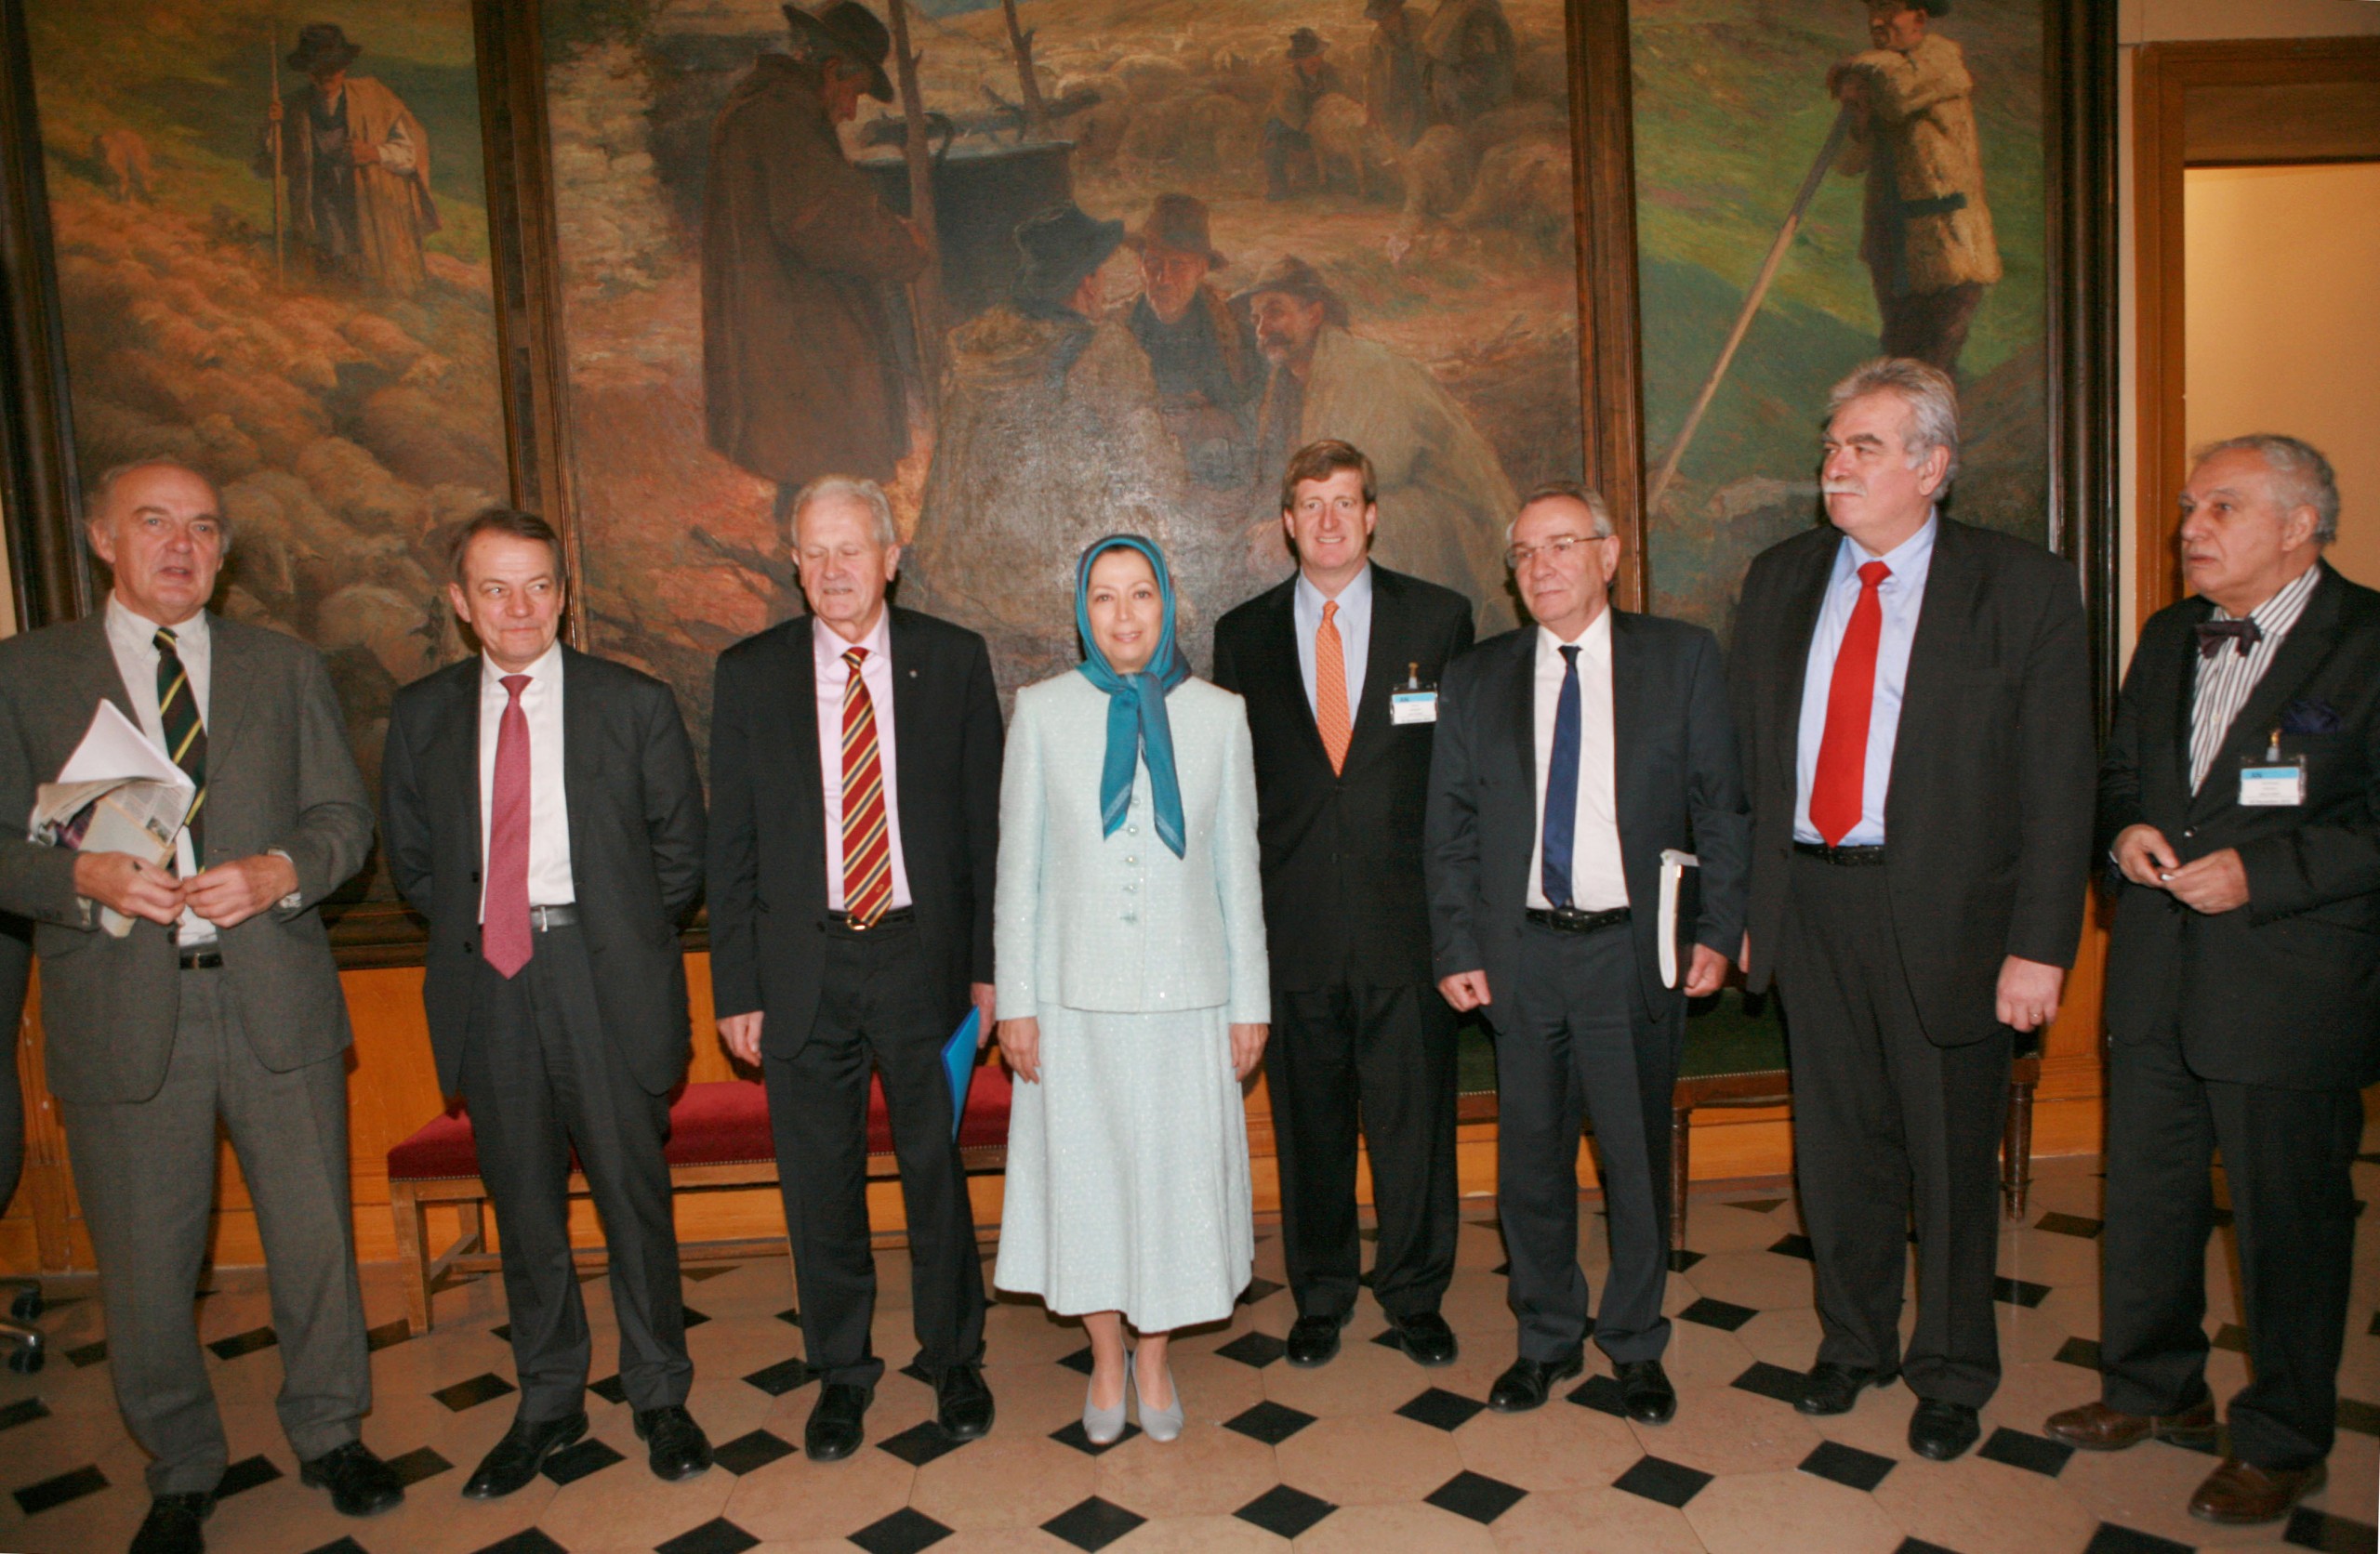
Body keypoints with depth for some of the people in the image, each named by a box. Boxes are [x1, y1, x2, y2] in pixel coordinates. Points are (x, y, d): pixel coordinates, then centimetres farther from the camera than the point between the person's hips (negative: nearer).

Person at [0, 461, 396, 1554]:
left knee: (314, 1236, 11)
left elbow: (345, 816, 6)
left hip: (276, 1002, 1)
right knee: (144, 1269, 10)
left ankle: (329, 1435, 33)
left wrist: (281, 870, -14)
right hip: (122, 1016, -1)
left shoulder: (286, 668, 9)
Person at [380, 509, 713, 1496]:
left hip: (605, 982, -2)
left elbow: (678, 851, 3)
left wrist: (613, 934, 1)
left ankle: (660, 1397, 23)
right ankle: (548, 1403, 30)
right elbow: (411, 859, 14)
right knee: (523, 1203, 13)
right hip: (488, 985, 3)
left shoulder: (635, 704, 0)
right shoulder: (422, 713, 7)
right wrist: (477, 928, 5)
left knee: (633, 1192, 5)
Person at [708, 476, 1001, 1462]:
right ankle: (841, 1371, 33)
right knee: (819, 1180, 12)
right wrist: (738, 986, 0)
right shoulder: (750, 675, 1)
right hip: (804, 964, 1)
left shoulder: (953, 660, -1)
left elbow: (987, 819, 1)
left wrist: (988, 962, -1)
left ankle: (954, 1359, 33)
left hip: (922, 951, -1)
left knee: (936, 1167, 11)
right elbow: (731, 842, 3)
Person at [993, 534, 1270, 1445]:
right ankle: (1106, 1362, 32)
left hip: (1186, 993, 1)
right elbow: (1019, 865, 2)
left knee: (1176, 1173, 10)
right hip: (1077, 994, 0)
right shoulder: (1043, 712, 0)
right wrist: (1014, 1001, -1)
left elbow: (1239, 867, 4)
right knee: (1084, 1175, 10)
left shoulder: (1217, 715, 1)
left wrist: (1251, 1001, 4)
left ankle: (1154, 1356, 32)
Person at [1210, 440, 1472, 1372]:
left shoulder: (1439, 619, 4)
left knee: (1415, 1112, 8)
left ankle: (1415, 1293, 29)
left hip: (1407, 912, -1)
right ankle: (1320, 1294, 30)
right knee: (1308, 1119, 11)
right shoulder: (1243, 634, 7)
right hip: (1293, 919, 1)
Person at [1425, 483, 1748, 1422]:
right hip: (1520, 954, 2)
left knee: (1638, 1159, 10)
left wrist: (1717, 929, -5)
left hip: (1636, 950, -1)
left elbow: (1721, 804, 2)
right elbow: (1449, 831, 7)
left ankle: (1635, 1346, 30)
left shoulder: (1682, 659, 3)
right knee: (1530, 1160, 11)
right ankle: (1547, 1340, 31)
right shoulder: (1474, 681, 7)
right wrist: (1456, 948, 0)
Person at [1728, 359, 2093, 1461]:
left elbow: (2058, 782, -7)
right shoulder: (1779, 580, 7)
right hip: (1808, 900, 3)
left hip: (1944, 911, -3)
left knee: (1951, 1151, 10)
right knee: (1837, 1141, 15)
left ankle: (1952, 1371, 32)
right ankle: (1852, 1340, 37)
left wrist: (2040, 945, -12)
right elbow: (1746, 751, 8)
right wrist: (1741, 902, 4)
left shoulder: (2026, 590, -4)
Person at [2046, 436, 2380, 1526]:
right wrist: (2124, 828, -1)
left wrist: (2259, 872, -21)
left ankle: (2283, 1441, 28)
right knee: (2146, 1194, 17)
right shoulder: (2166, 639, 12)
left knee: (2289, 1218, 8)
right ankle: (2156, 1389, 37)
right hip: (2157, 983, 6)